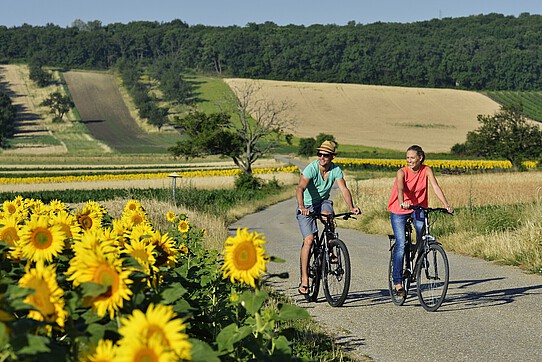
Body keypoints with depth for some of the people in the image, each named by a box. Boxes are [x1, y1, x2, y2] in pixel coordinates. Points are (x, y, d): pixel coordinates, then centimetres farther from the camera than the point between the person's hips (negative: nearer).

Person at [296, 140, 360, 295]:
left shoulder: (336, 170, -11)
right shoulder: (311, 168, -23)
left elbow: (344, 189, -21)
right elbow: (300, 188, -36)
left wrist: (351, 207, -38)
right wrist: (302, 207, -54)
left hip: (323, 202, 3)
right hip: (307, 206, -3)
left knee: (328, 215, -33)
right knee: (309, 240, -15)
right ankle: (304, 280, -12)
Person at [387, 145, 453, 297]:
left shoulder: (426, 171, -10)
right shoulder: (402, 172, -18)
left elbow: (436, 187, -21)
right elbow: (400, 189, -36)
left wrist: (446, 205, -34)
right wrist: (402, 203, -56)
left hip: (418, 207, 3)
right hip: (399, 210, -3)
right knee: (401, 244, -11)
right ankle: (397, 282, -4)